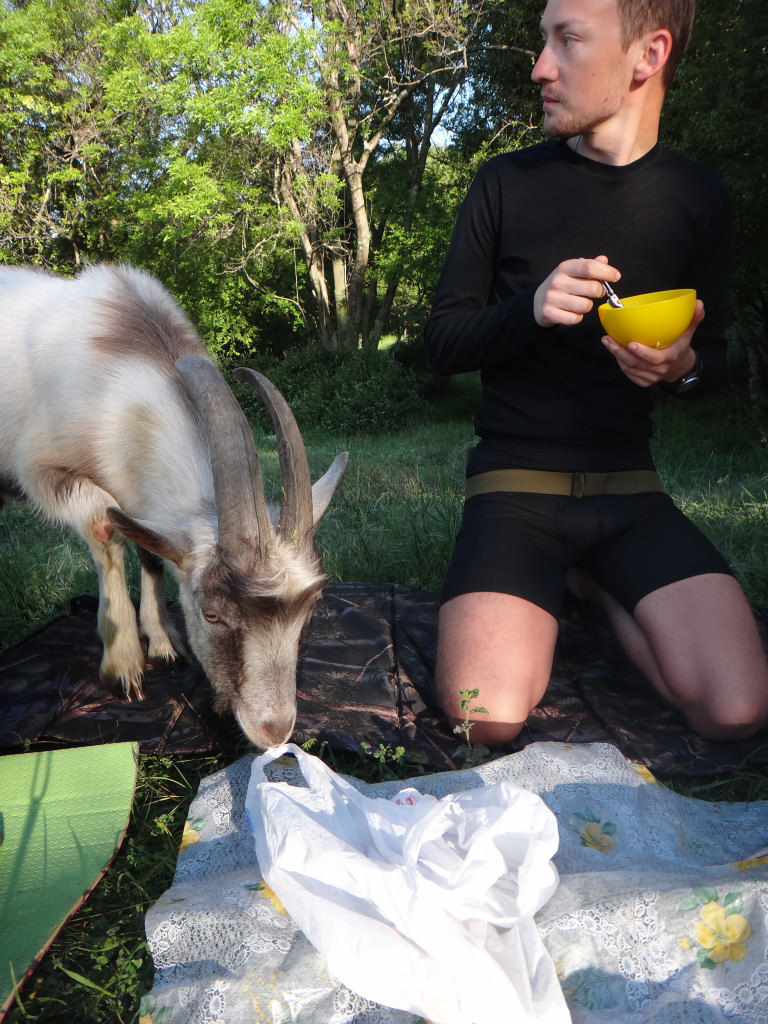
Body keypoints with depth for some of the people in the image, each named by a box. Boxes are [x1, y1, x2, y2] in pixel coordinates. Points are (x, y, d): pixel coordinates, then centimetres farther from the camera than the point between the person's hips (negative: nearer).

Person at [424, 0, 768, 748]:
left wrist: (683, 367, -13)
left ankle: (592, 581, 13)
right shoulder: (507, 184, 0)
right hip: (515, 482, -2)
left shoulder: (696, 198, 5)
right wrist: (530, 310, -21)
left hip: (629, 487, 2)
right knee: (487, 719, -22)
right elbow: (442, 344, 0)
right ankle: (553, 588, 12)